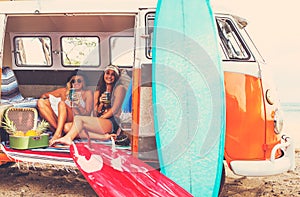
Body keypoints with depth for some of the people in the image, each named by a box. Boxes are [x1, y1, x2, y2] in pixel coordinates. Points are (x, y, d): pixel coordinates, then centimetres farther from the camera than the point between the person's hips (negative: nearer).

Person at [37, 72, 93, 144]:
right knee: (41, 102, -12)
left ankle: (57, 134, -44)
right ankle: (58, 129, -26)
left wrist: (78, 104, -15)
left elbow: (87, 114, 3)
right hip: (60, 120, 4)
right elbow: (44, 95, 19)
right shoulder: (64, 91, 20)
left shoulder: (87, 93, 12)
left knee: (62, 103, -30)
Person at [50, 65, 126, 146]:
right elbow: (96, 114, 16)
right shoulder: (98, 91, 24)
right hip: (100, 123, 7)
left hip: (112, 123, -7)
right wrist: (101, 103, -2)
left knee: (78, 119, -22)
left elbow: (115, 109, -3)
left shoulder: (119, 88, 7)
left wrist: (101, 118, -8)